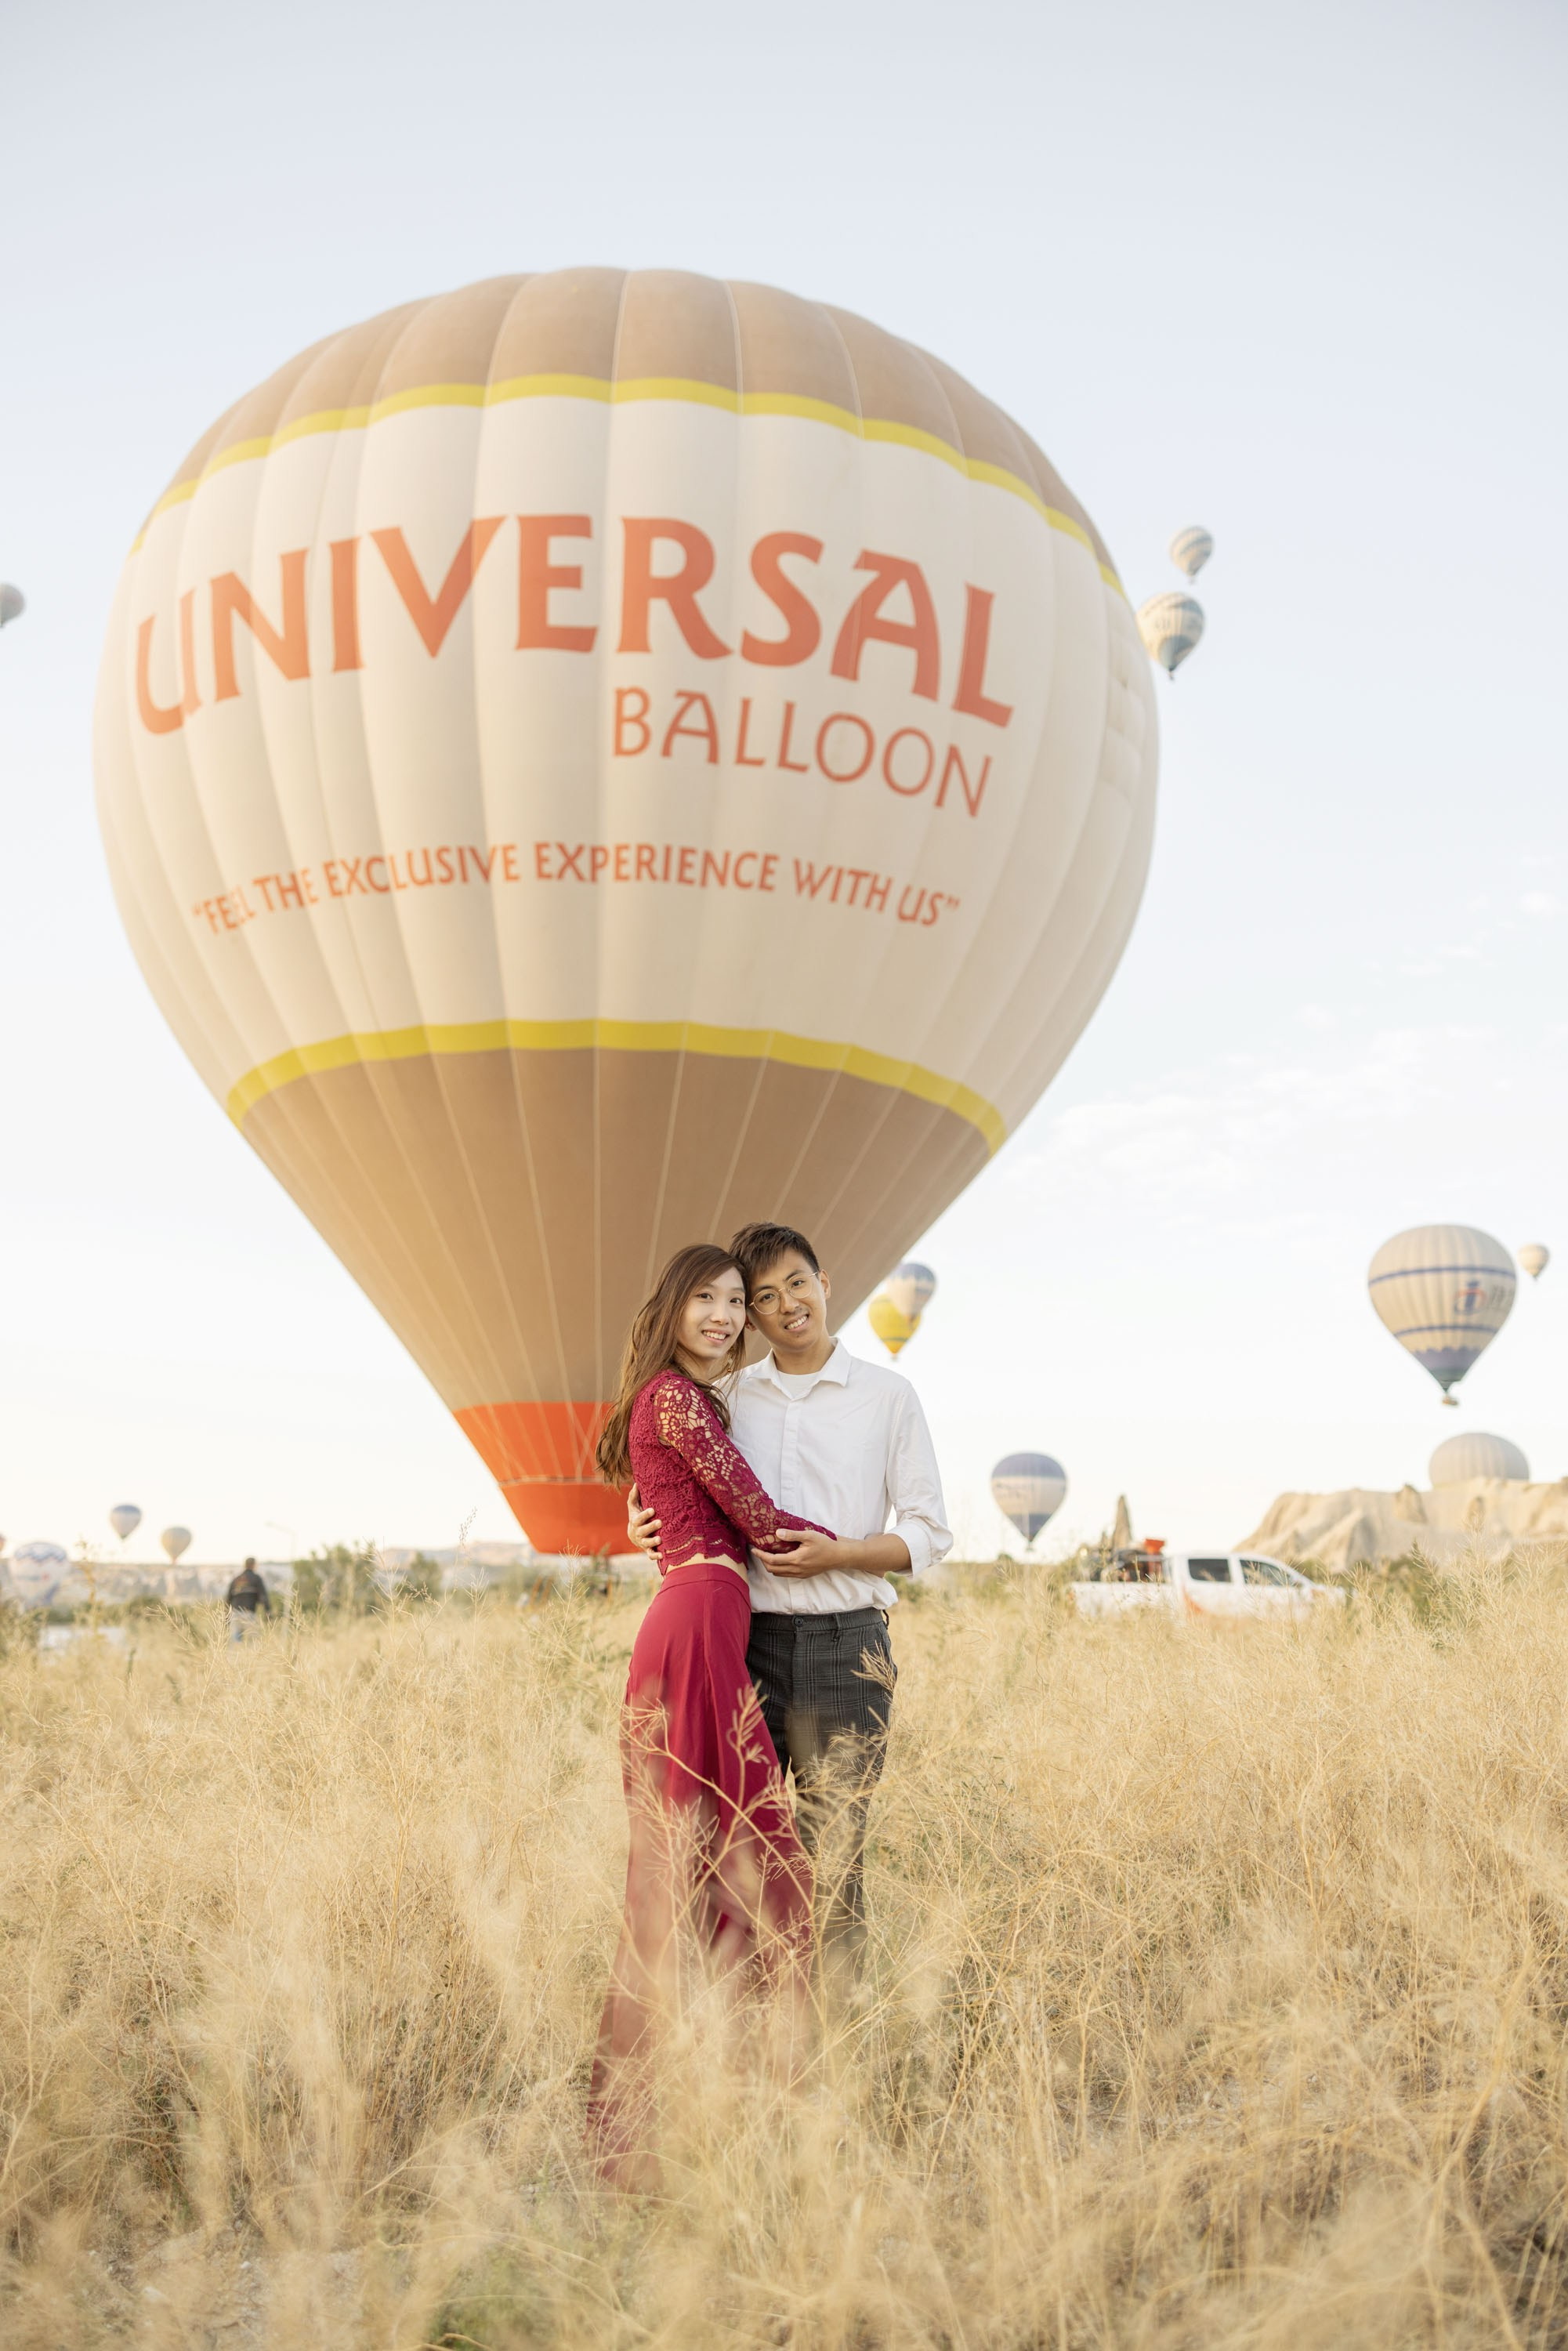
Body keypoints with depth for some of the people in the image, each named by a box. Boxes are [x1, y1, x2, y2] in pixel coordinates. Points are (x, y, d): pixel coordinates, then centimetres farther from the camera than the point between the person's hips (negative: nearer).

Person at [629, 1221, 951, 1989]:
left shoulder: (888, 1396, 4)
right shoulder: (728, 1396, 12)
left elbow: (929, 1536, 3)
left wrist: (836, 1554, -12)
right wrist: (646, 1524, 2)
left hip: (843, 1645, -3)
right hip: (745, 1639, 3)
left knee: (831, 1853, 0)